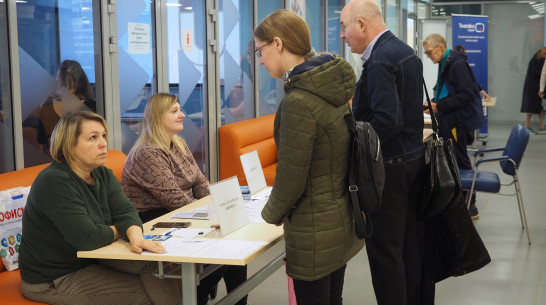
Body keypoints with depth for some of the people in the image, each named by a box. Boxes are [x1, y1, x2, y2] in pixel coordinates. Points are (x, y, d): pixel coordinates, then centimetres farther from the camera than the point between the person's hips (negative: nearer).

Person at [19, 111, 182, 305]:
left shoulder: (103, 175, 5)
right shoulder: (54, 182, -22)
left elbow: (125, 211, -6)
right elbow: (86, 237, -29)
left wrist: (135, 236, -29)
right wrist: (120, 231, -10)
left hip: (92, 263, 7)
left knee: (154, 268, -14)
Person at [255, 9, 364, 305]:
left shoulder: (299, 102, -24)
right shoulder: (335, 83, 1)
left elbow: (291, 176, -19)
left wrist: (272, 213, 0)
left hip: (315, 230, -8)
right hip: (342, 220, 8)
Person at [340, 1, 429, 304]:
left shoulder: (379, 60, -19)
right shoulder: (407, 51, 11)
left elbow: (387, 121, -27)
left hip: (389, 166, -10)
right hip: (415, 159, 10)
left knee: (385, 250, 0)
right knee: (413, 245, 16)